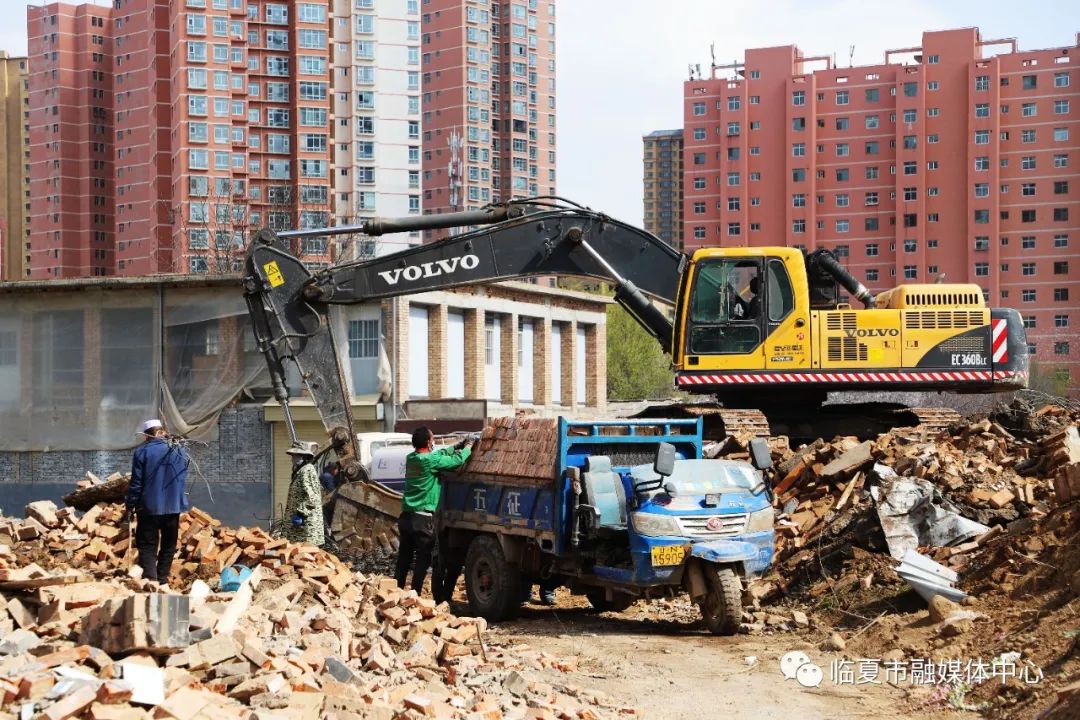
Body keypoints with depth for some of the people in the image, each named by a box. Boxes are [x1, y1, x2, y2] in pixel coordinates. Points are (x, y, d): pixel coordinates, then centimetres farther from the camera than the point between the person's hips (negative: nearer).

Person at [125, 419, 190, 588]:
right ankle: (163, 580, 17)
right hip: (173, 507, 4)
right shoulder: (180, 452, 6)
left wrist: (130, 505, -1)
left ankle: (150, 579, -14)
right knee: (168, 546, 15)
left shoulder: (142, 452, -8)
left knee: (147, 547, -1)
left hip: (149, 507, -4)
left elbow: (136, 482, -8)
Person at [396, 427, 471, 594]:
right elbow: (457, 460, -9)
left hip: (406, 516, 7)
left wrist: (458, 446, 19)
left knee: (403, 558, 12)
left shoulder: (411, 458, 9)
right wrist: (469, 449, 9)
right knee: (422, 560, 1)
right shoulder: (430, 460, -15)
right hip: (423, 518, -7)